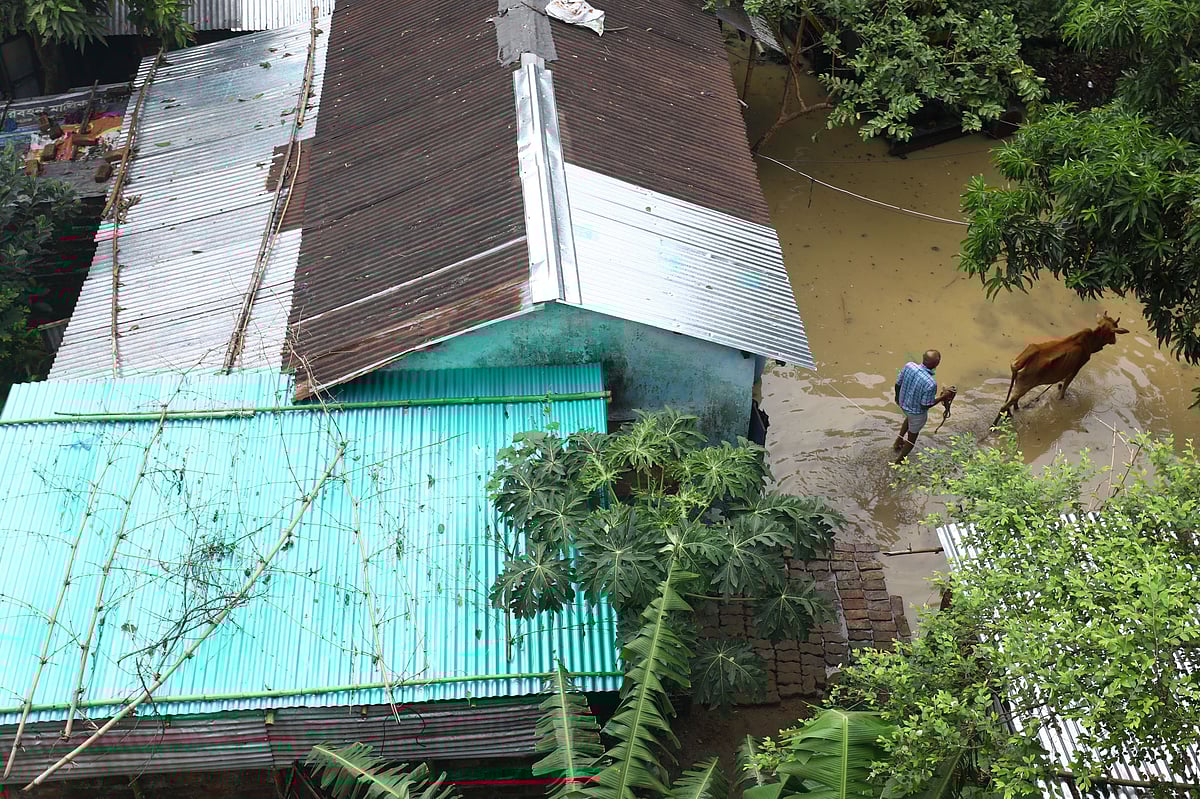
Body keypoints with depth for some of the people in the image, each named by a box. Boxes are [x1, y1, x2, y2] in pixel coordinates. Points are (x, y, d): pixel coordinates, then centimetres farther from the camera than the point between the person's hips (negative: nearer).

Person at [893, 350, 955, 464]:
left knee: (910, 417, 41)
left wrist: (897, 396, 13)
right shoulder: (931, 384, -39)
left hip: (903, 403, 5)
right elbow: (925, 406, -26)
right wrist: (943, 397, -16)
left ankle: (898, 442, 55)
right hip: (917, 411, -5)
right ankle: (899, 461, 41)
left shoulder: (909, 366, -24)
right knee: (912, 437, 23)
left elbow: (898, 384, -8)